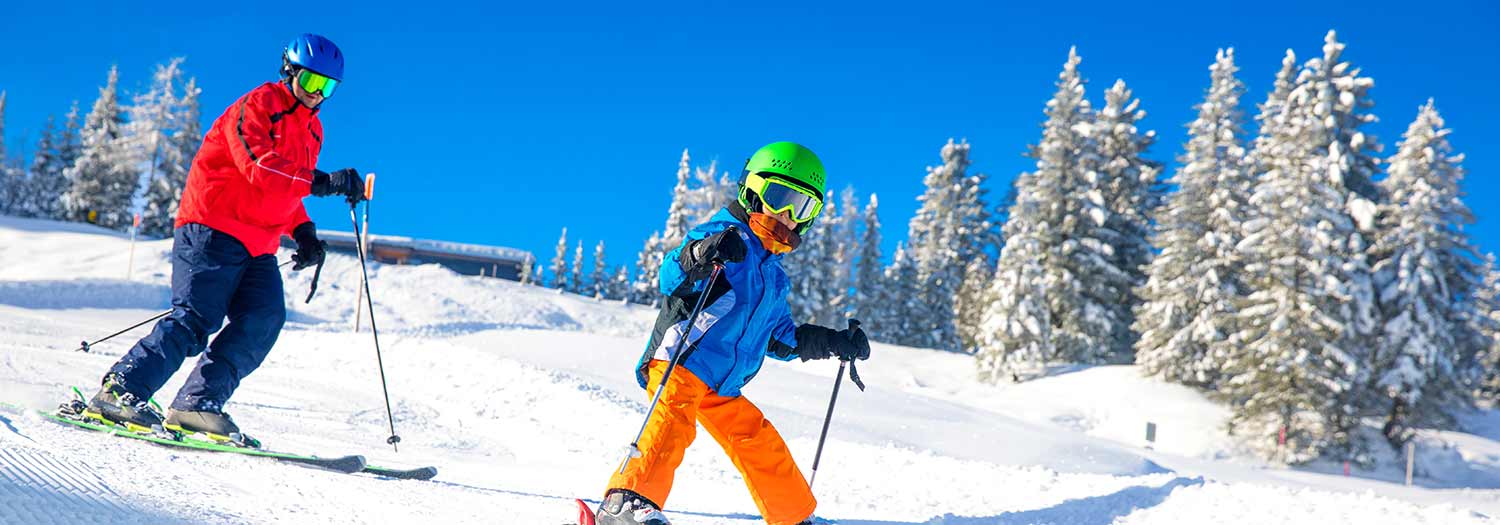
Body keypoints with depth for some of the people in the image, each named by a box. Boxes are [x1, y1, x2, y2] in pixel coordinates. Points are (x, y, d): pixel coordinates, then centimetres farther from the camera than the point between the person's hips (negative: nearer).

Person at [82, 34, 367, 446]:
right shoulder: (254, 108, -6)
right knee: (196, 319, -15)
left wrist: (303, 231, 9)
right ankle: (119, 391, -8)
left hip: (258, 247, 8)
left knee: (265, 319, -12)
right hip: (214, 229, -7)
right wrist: (323, 182, -30)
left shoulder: (312, 130, 20)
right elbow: (261, 169, -22)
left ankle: (198, 403, -13)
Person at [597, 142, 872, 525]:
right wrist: (701, 254, -41)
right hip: (678, 363, -8)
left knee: (762, 445, 14)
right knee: (673, 422, -31)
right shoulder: (728, 235, -4)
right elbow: (672, 277, -20)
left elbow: (781, 339, 34)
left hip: (721, 389, 9)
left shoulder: (774, 278, 24)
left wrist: (833, 343, 27)